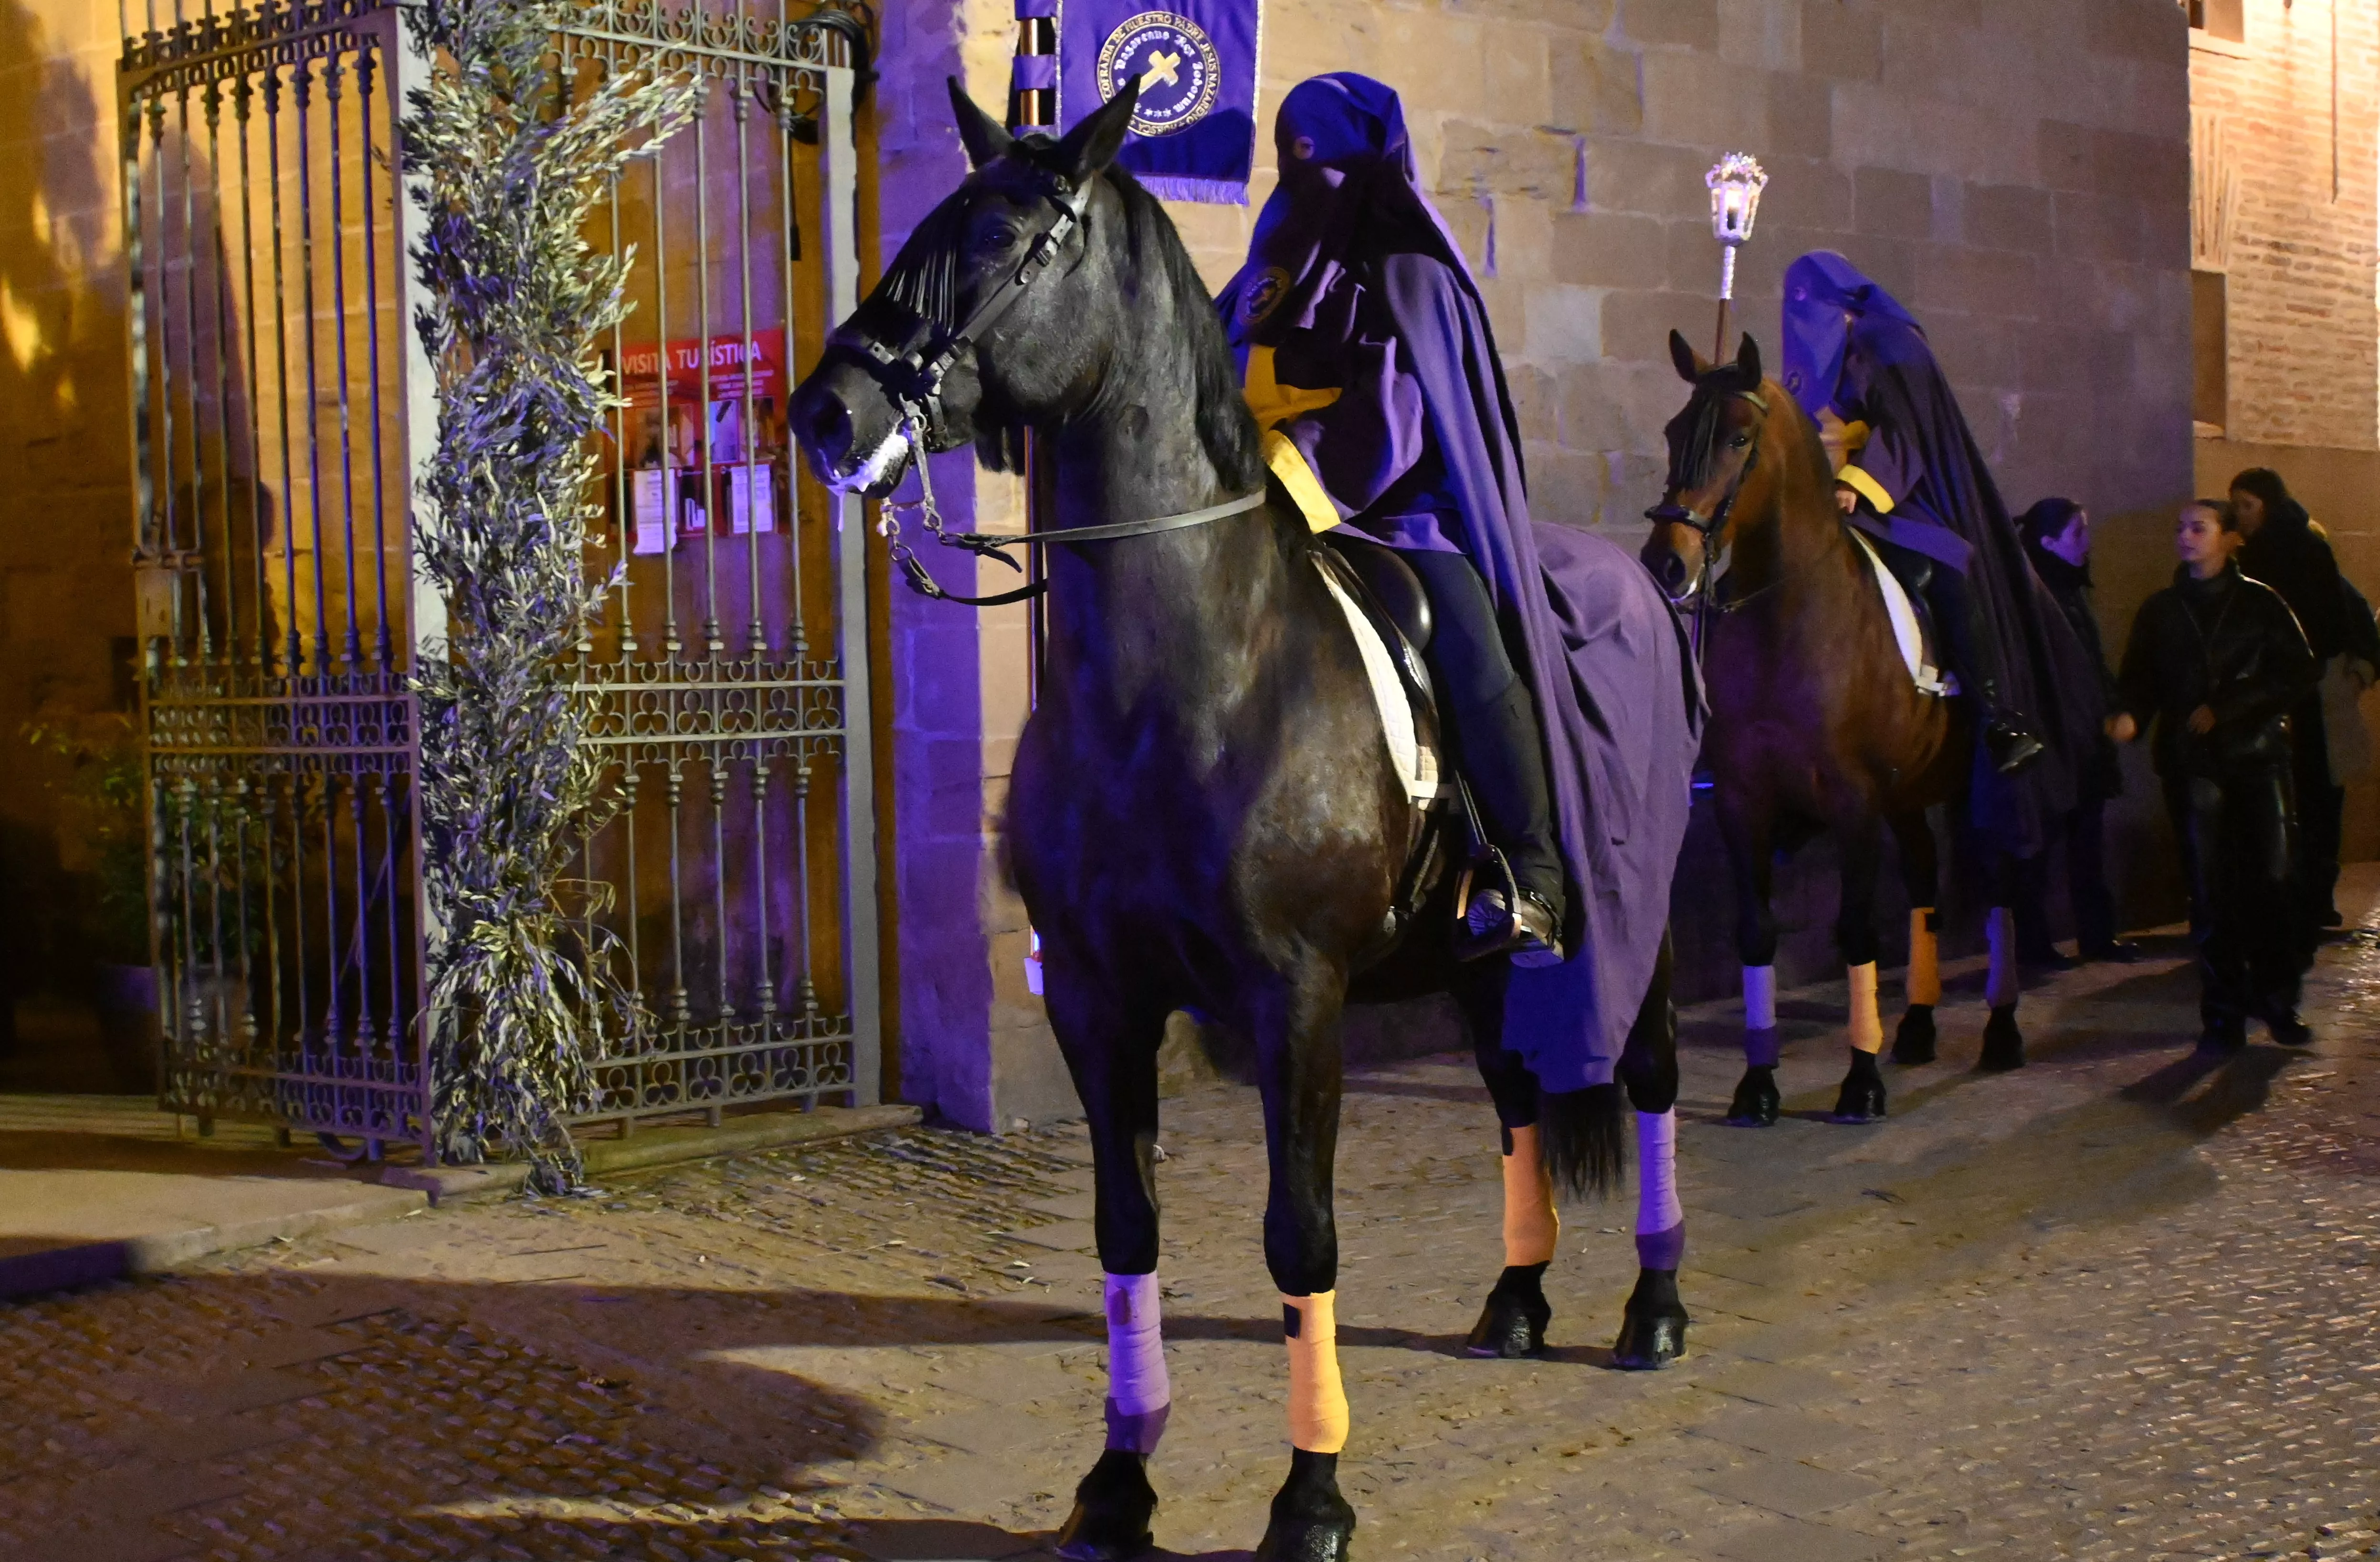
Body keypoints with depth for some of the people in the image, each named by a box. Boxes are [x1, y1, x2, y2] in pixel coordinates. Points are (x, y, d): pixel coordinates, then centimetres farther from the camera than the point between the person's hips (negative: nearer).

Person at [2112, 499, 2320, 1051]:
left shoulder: (2260, 603, 6)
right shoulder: (2161, 610, 12)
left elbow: (2296, 674, 0)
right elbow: (2140, 679, 6)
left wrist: (2226, 710, -9)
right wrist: (2129, 715, -15)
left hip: (2258, 757, -1)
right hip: (2192, 763, 1)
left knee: (2274, 878, -8)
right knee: (2210, 890, 0)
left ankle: (2277, 1001, 6)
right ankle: (2224, 1012, 6)